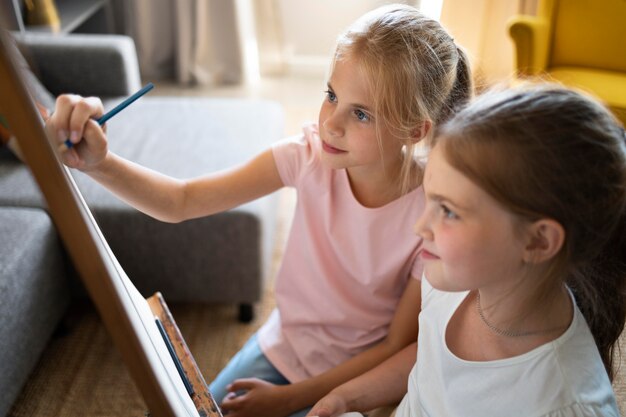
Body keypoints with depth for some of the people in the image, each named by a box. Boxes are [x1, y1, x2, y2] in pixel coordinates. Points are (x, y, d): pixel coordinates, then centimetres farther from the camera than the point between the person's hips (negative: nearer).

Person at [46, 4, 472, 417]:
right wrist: (100, 163, -36)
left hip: (350, 381, -3)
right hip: (282, 345, 3)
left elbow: (399, 347, -15)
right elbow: (182, 201, -18)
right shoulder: (312, 154, -19)